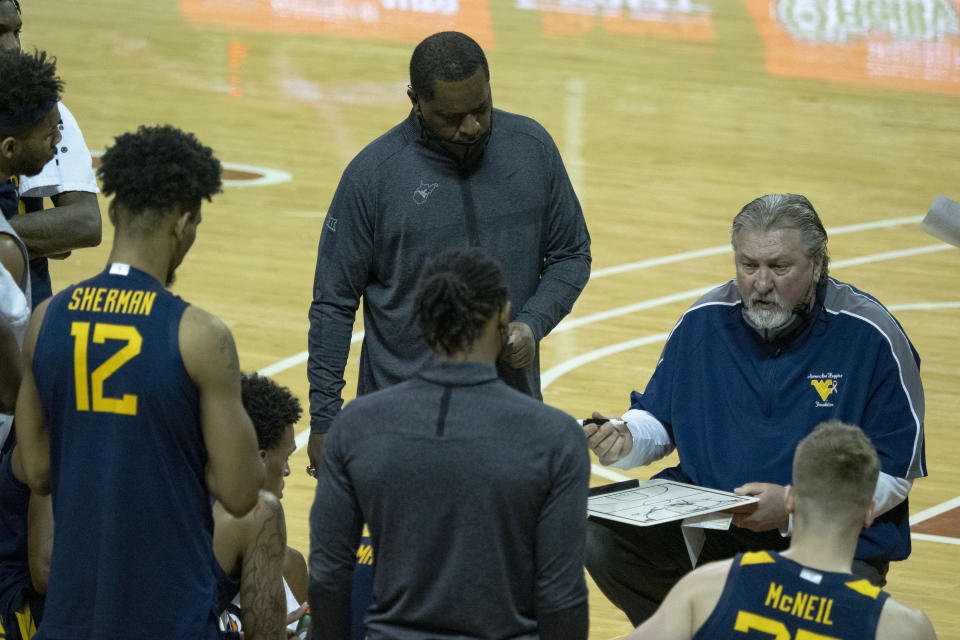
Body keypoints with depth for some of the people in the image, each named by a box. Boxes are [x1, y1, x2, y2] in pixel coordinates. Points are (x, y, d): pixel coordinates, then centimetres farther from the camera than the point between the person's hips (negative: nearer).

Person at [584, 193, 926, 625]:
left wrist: (795, 508, -20)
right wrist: (626, 441, -7)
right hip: (705, 520, 4)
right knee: (602, 539, -19)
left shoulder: (870, 337, -8)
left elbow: (893, 474, -8)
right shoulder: (704, 322, 6)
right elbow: (657, 417, 18)